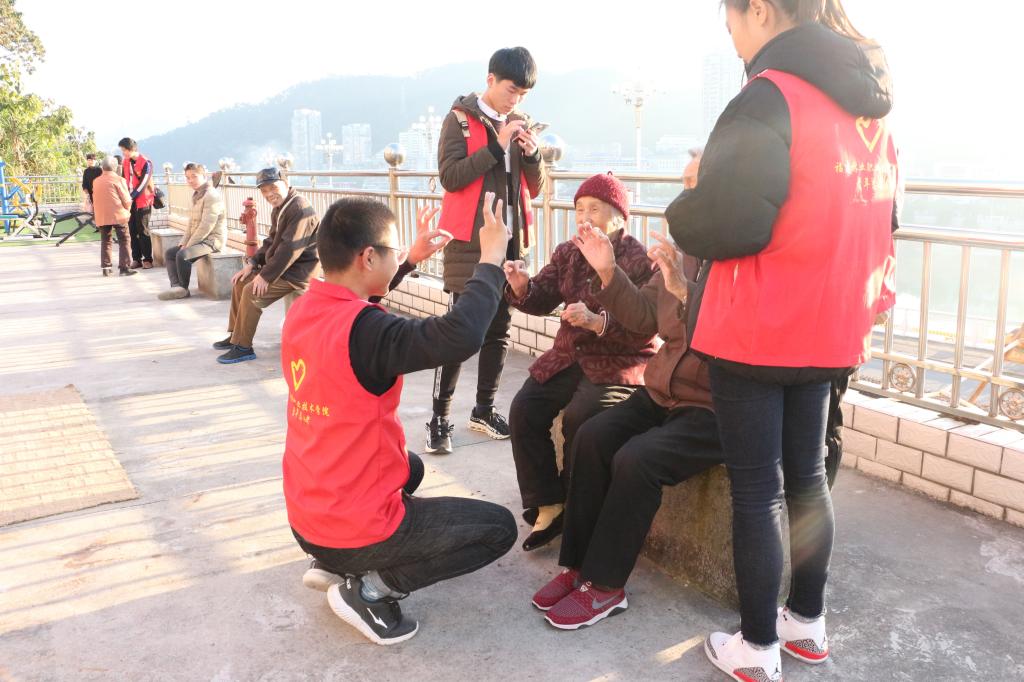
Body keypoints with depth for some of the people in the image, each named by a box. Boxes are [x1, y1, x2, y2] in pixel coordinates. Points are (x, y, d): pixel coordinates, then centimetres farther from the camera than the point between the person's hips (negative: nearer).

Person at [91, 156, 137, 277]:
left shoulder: (96, 181, 10)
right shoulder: (119, 179, -4)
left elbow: (95, 200, 14)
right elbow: (126, 200, -4)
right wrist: (127, 211, 11)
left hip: (101, 217, 4)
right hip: (118, 215, -4)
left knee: (105, 242, 11)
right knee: (124, 241, 2)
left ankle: (105, 268, 8)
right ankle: (124, 267, -2)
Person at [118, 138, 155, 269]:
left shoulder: (146, 163, -12)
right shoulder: (125, 162, 9)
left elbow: (142, 184, -16)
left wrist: (131, 197, -18)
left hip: (142, 201, -6)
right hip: (130, 201, 6)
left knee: (143, 231, -3)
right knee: (132, 231, 6)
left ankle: (148, 259, 5)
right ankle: (136, 259, 12)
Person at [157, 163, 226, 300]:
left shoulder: (211, 195, -16)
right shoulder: (196, 195, 15)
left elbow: (207, 226, -22)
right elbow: (192, 223, 18)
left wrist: (188, 245, -19)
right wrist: (183, 242, 4)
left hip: (212, 239, -10)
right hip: (200, 239, 10)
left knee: (182, 255, -27)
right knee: (169, 253, 5)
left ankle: (183, 289, -10)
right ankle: (176, 286, -9)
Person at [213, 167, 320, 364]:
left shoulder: (299, 208, -20)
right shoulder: (279, 209, 13)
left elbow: (290, 248, -25)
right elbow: (270, 243, 18)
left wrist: (266, 276, -23)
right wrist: (252, 263, 2)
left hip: (298, 271, -10)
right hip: (282, 265, 10)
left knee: (252, 291, -20)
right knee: (240, 282, 11)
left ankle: (243, 347, -9)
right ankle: (235, 335, 21)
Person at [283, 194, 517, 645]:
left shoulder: (304, 310, -2)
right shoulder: (363, 331, -28)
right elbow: (461, 336, -41)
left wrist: (413, 258, 19)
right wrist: (491, 257, -27)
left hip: (305, 516, 8)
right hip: (353, 529, -8)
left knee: (410, 468, 35)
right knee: (499, 527, 5)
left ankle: (330, 564, 19)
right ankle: (369, 588, -2)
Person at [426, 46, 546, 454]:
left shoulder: (520, 124, 14)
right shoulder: (460, 119, -2)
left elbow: (534, 189, 12)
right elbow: (450, 177, -15)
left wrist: (532, 153, -6)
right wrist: (497, 146, -19)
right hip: (469, 241, -6)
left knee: (499, 329, 8)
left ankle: (484, 410, 19)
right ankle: (439, 418, 0)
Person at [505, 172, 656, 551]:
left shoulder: (640, 261, -10)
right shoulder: (567, 254, 11)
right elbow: (544, 299, 5)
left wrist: (597, 321, -34)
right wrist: (522, 287, -17)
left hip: (620, 363, -6)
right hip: (569, 356, 7)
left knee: (579, 418, -28)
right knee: (524, 410, -13)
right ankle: (547, 506, -5)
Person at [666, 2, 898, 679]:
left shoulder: (770, 97, -16)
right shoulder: (872, 104, 10)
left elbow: (723, 223, -22)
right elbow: (877, 217, 19)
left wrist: (682, 209, -3)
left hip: (757, 333, -8)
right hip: (829, 329, 8)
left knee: (756, 490, 4)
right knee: (808, 476, 18)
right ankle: (808, 622, 32)